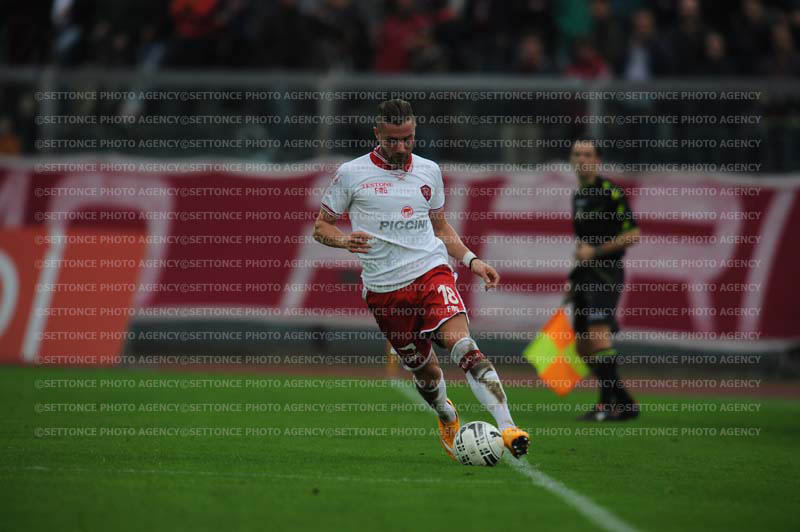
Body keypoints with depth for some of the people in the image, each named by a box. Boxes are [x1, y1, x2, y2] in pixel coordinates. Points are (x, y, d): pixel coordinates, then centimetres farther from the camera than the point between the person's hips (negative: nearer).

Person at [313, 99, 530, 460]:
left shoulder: (428, 171, 11)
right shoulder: (352, 174, 1)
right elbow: (321, 227, 7)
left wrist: (471, 260, 8)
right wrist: (345, 240, -15)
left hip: (431, 271, 0)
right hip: (383, 288, 0)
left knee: (461, 343, -23)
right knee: (420, 366, 8)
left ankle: (507, 427, -34)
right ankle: (447, 416, 41)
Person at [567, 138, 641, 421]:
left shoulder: (610, 192, -9)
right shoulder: (578, 196, 18)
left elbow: (632, 234, -12)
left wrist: (595, 251, -17)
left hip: (606, 273, -9)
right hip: (585, 276, 9)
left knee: (598, 333, -23)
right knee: (584, 347, 7)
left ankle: (607, 404, -24)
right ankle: (625, 404, 15)